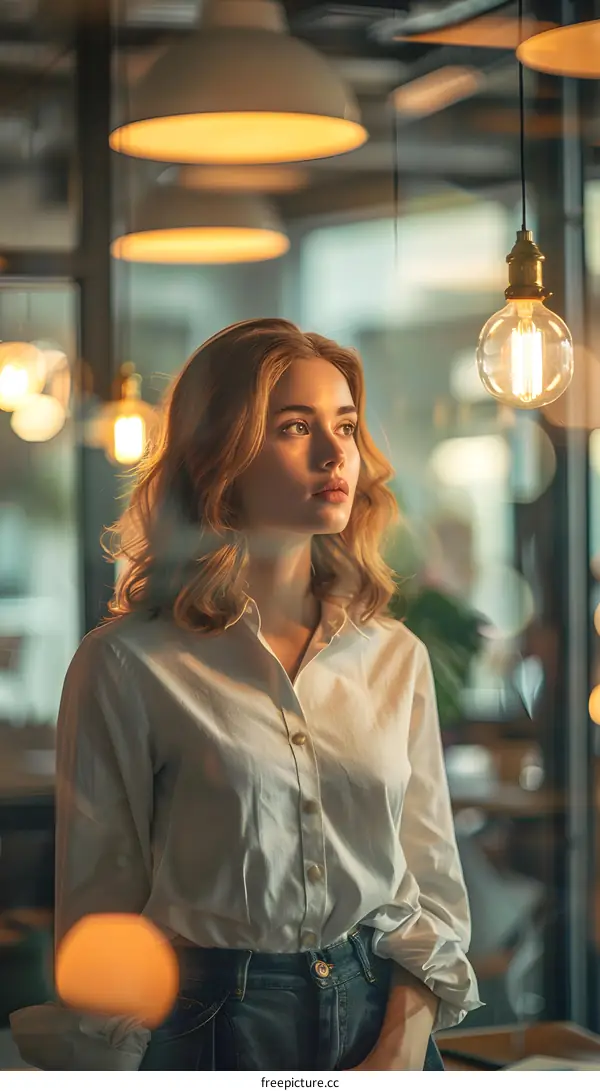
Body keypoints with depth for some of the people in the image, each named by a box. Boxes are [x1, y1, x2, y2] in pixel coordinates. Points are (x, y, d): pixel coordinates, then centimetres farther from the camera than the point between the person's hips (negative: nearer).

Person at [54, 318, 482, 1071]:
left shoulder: (396, 656, 4)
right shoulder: (130, 664, -8)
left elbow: (433, 883, 4)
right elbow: (97, 906, -4)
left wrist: (400, 1054, -8)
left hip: (378, 1016, 3)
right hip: (212, 1027, -3)